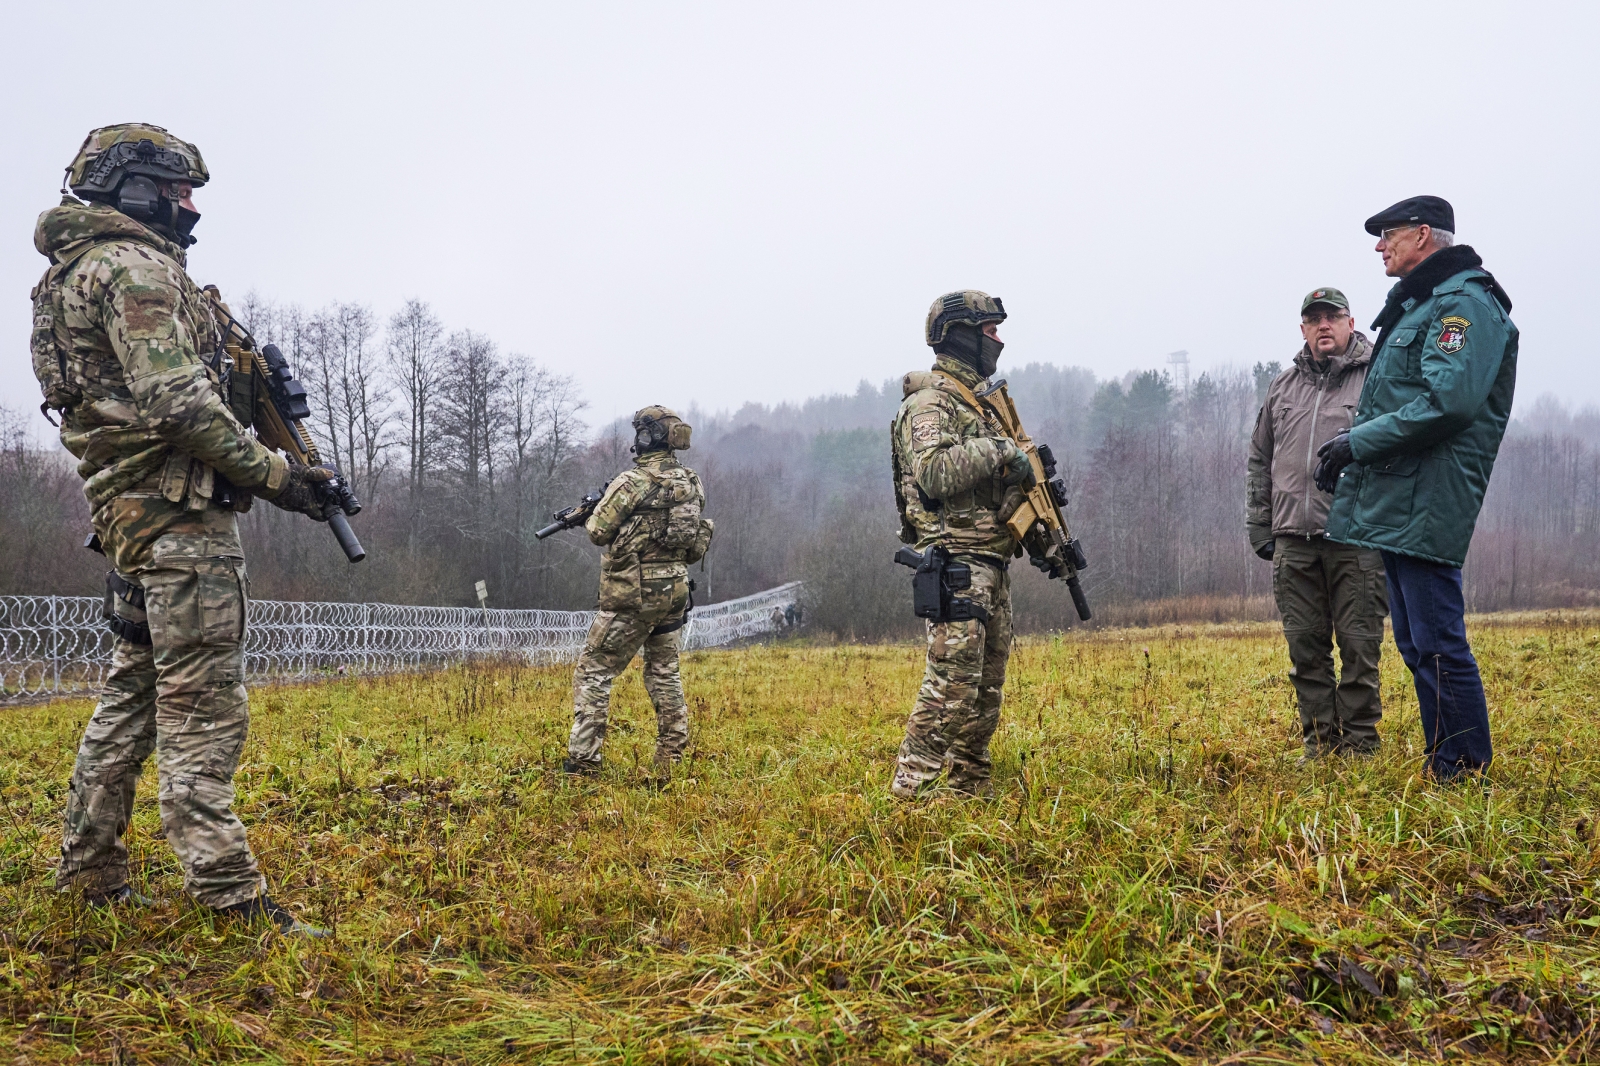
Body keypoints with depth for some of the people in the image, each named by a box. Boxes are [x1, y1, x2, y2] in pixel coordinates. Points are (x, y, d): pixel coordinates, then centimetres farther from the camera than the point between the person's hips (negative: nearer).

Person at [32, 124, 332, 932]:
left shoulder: (82, 271, 22)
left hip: (128, 509, 10)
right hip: (177, 509, -10)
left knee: (135, 692, 16)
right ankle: (228, 895, -8)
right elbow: (174, 400, -20)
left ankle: (88, 869, 24)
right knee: (203, 708, -10)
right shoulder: (135, 266, -10)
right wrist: (269, 473, -15)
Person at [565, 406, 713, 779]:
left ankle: (582, 760, 0)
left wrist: (596, 508, 10)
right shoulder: (692, 484, 6)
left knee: (593, 672, 2)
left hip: (632, 596, -7)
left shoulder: (633, 482, -16)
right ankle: (671, 757, 18)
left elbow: (597, 531, -11)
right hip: (675, 591, 7)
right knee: (664, 672, 18)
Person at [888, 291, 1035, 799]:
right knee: (953, 682, -13)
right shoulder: (928, 403, -9)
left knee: (987, 685, 12)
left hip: (992, 563, 9)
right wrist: (999, 448, -19)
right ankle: (909, 791, -8)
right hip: (956, 560, -9)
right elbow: (934, 472, -26)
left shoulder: (982, 400, 20)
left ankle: (969, 790, 20)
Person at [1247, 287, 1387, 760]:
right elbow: (1260, 461, 20)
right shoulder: (1282, 387, 17)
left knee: (1359, 643, -1)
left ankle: (1359, 742, 9)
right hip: (1293, 540, 5)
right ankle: (1319, 739, 17)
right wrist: (1259, 528, 14)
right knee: (1306, 645, 7)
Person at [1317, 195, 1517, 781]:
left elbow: (1448, 402, -22)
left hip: (1426, 506, -11)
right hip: (1394, 505, 11)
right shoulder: (1416, 306, 22)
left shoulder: (1465, 302, -9)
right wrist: (1354, 443, 8)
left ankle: (1467, 772, 0)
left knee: (1438, 644, -7)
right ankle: (1441, 765, 22)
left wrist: (1359, 441, -16)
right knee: (1415, 644, 14)